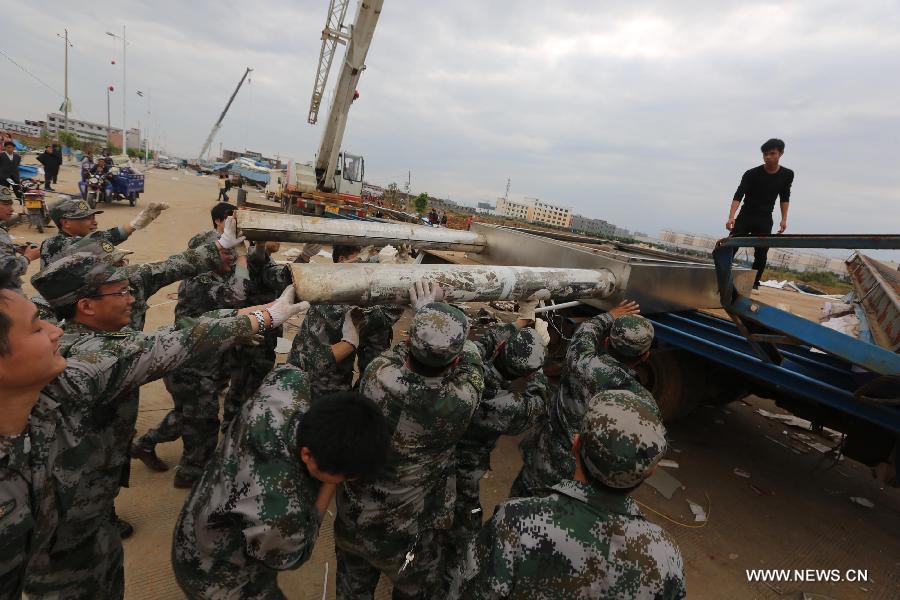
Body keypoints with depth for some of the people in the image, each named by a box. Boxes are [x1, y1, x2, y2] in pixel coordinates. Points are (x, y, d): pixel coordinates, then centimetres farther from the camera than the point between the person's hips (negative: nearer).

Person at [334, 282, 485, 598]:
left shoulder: (377, 376, -30)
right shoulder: (462, 399, -33)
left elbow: (400, 351, -5)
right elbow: (471, 355, -10)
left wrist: (424, 319, 1)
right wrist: (435, 311, -4)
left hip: (355, 518, 2)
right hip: (411, 533, -2)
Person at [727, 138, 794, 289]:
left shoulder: (787, 175, 0)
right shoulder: (751, 174, -12)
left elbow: (784, 198, 12)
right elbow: (738, 196, -21)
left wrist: (784, 219, 4)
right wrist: (731, 217, -34)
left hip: (765, 220, 2)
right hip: (745, 216, -2)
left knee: (761, 255, -5)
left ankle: (754, 285, 3)